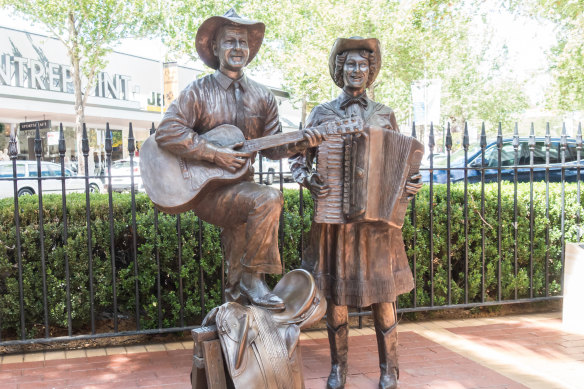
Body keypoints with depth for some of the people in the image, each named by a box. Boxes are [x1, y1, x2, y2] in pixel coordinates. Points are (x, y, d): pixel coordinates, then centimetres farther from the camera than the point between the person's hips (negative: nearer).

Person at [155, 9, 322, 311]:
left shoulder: (262, 97, 11)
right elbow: (166, 133, -14)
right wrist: (215, 154, -20)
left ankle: (235, 291, 14)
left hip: (240, 185, 6)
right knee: (268, 199, -26)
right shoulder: (199, 91, -2)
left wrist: (299, 144, -11)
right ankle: (251, 278, -14)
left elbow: (272, 149, 10)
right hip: (204, 188, -6)